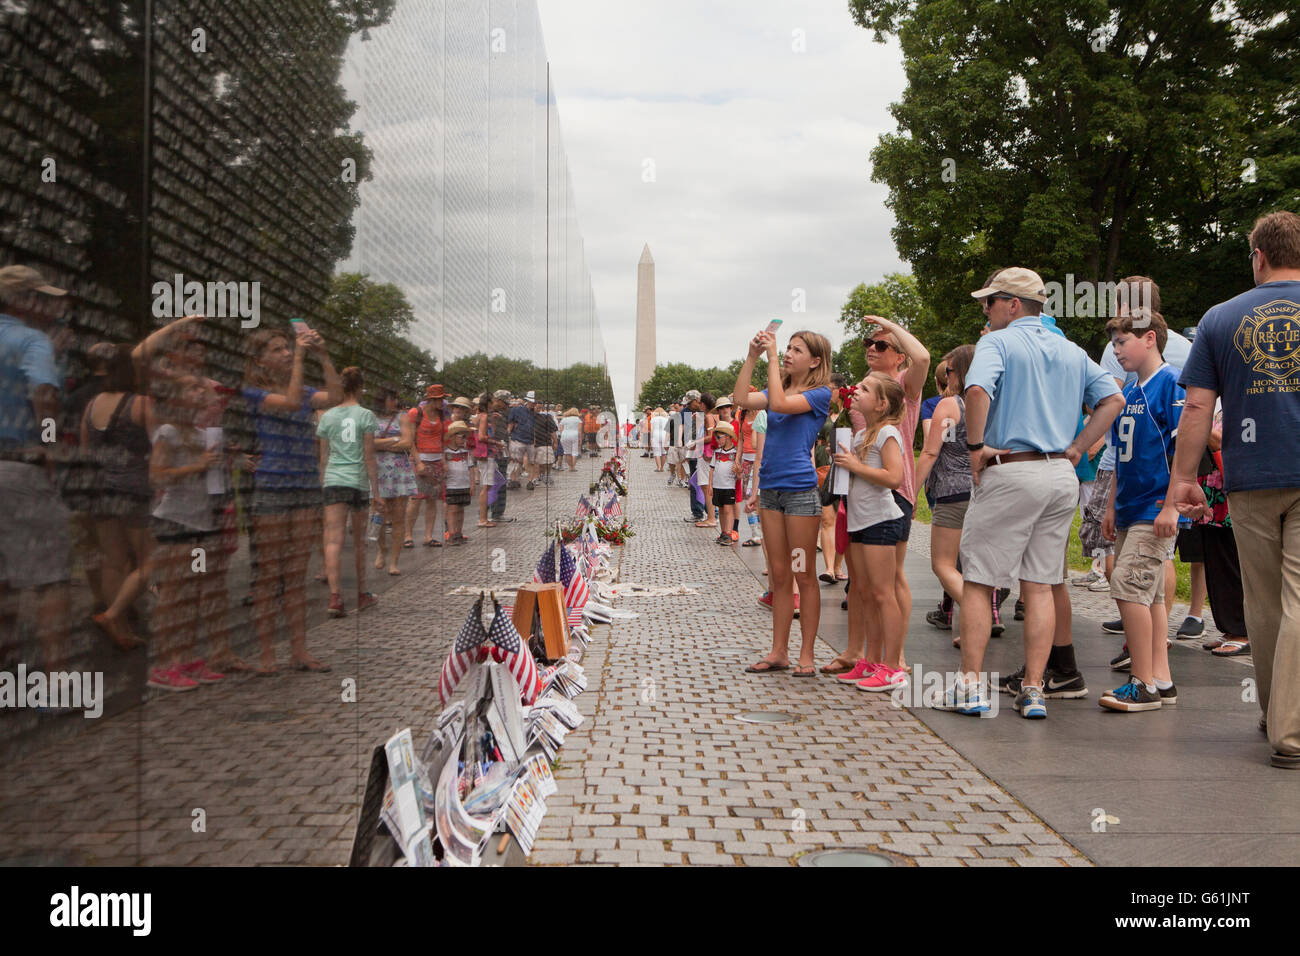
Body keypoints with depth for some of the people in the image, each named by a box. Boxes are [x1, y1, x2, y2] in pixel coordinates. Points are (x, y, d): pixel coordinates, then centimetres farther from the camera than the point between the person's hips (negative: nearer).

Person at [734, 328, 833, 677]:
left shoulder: (819, 394, -4)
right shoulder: (779, 389, 15)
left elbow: (779, 404, -20)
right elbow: (741, 399, -1)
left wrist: (772, 355, -15)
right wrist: (752, 356, -5)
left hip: (800, 490, -7)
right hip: (770, 488, 7)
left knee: (804, 576, -1)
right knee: (779, 575, 10)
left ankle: (806, 655, 7)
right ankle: (779, 652, 16)